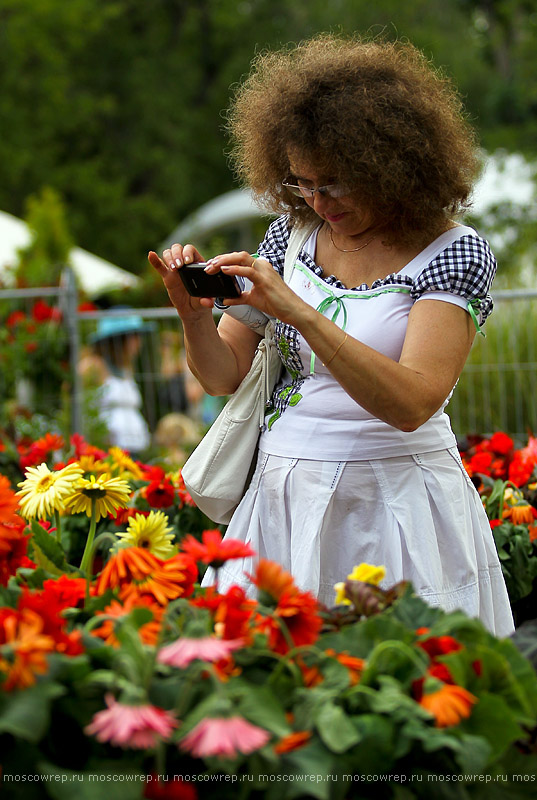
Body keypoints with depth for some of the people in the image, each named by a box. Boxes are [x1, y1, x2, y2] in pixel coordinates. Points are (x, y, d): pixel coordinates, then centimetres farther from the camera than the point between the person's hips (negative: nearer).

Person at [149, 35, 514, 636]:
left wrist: (299, 312, -30)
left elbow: (412, 404, -23)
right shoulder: (292, 233, 4)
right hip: (282, 495, 4)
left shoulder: (453, 252, -10)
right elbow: (224, 375, 7)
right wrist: (193, 313, -14)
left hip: (395, 504, -4)